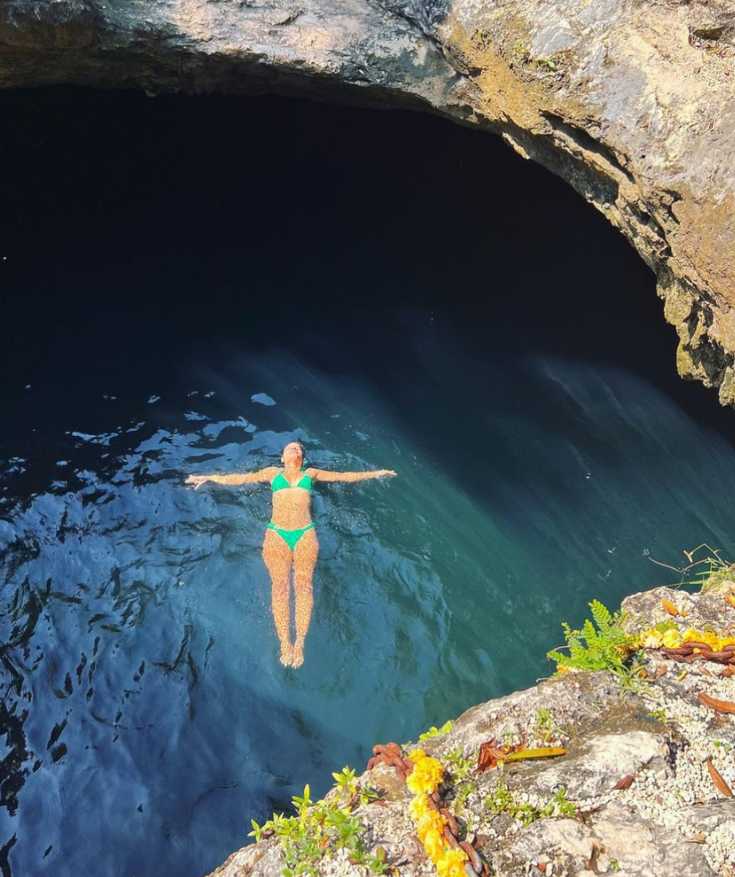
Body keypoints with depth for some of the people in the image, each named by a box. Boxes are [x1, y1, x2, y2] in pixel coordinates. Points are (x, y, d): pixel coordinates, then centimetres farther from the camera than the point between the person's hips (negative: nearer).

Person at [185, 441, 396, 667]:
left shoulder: (311, 474, 18)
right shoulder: (273, 473, 17)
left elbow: (343, 476, 21)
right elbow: (242, 478, 14)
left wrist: (375, 473, 21)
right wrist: (209, 478, 7)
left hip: (305, 535, 1)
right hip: (277, 535, 0)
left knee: (303, 585, -8)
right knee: (280, 586, -7)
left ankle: (300, 643, -6)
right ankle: (285, 643, -5)